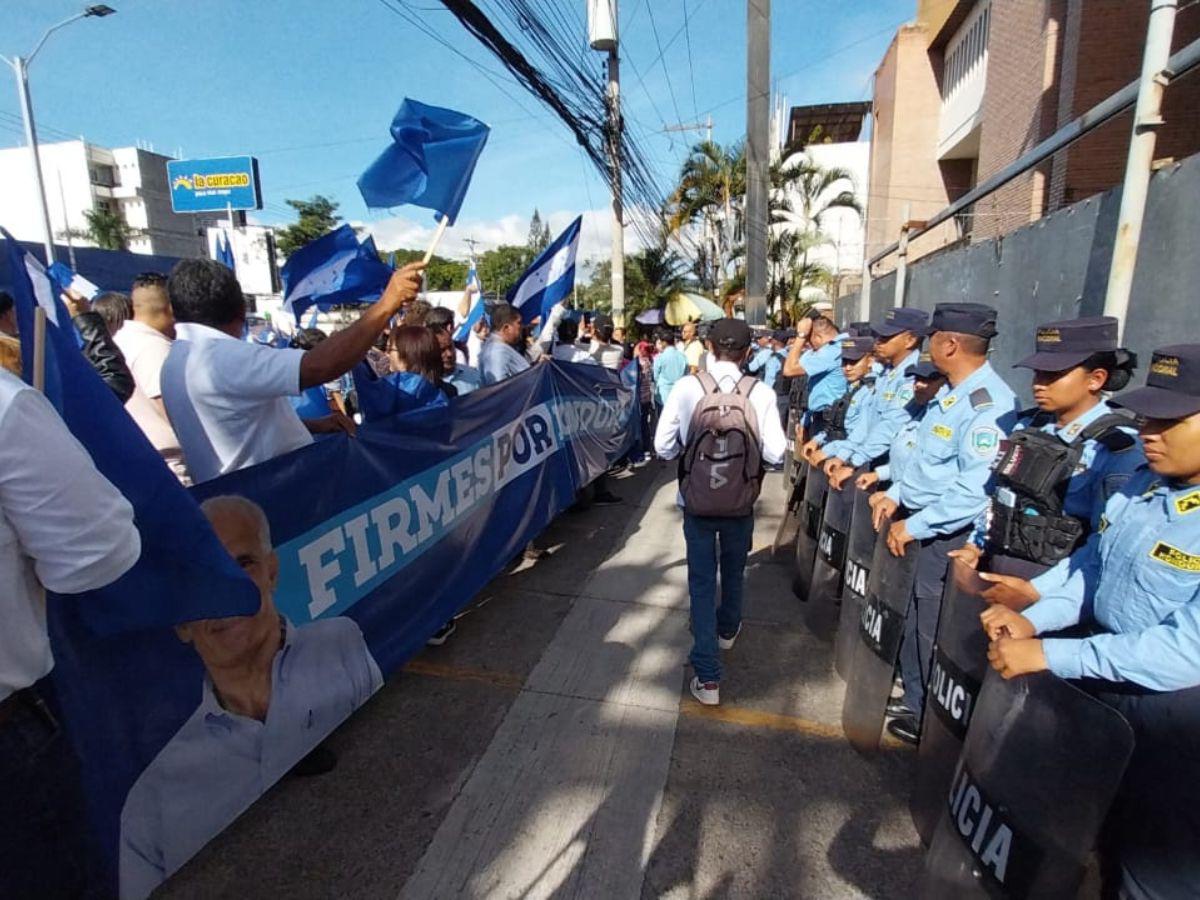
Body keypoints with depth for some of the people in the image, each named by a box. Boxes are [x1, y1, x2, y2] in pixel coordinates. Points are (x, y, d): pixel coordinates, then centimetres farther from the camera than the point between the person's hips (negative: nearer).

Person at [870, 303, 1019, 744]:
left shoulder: (989, 406, -23)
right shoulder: (951, 392, 7)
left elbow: (975, 490, -27)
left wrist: (915, 525, -21)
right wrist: (896, 494, 6)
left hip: (947, 534, -9)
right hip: (920, 520, 9)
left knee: (933, 630, 8)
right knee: (914, 620, 20)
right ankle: (914, 700, 40)